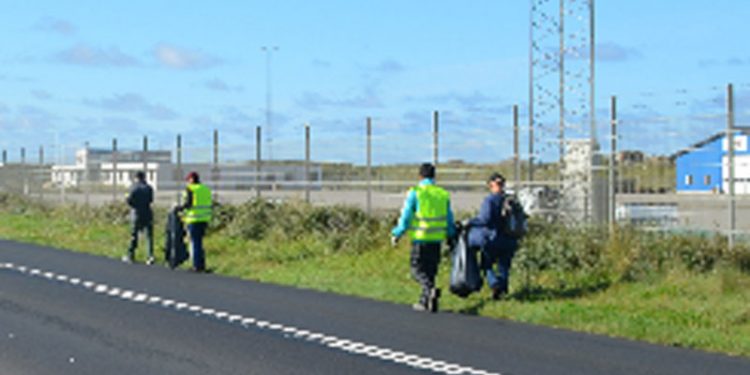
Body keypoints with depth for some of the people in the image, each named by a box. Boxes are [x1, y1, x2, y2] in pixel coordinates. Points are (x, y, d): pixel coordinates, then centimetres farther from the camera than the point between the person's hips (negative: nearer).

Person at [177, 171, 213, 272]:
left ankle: (197, 266, -2)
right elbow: (210, 204, 12)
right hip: (204, 219, 7)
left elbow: (188, 203, -16)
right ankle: (202, 265, 14)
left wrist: (180, 208, 0)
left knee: (194, 243, -1)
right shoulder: (206, 189, 13)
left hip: (194, 219, -7)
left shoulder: (190, 189, -8)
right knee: (199, 242, 15)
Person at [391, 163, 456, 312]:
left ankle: (431, 289, -23)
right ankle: (424, 302, 14)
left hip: (420, 238, -4)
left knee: (418, 270, 2)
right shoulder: (443, 194, 6)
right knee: (430, 271, 13)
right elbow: (449, 220, 11)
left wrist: (396, 234, 5)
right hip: (437, 239, 4)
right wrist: (451, 236, 24)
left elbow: (405, 217, -7)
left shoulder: (414, 193, -8)